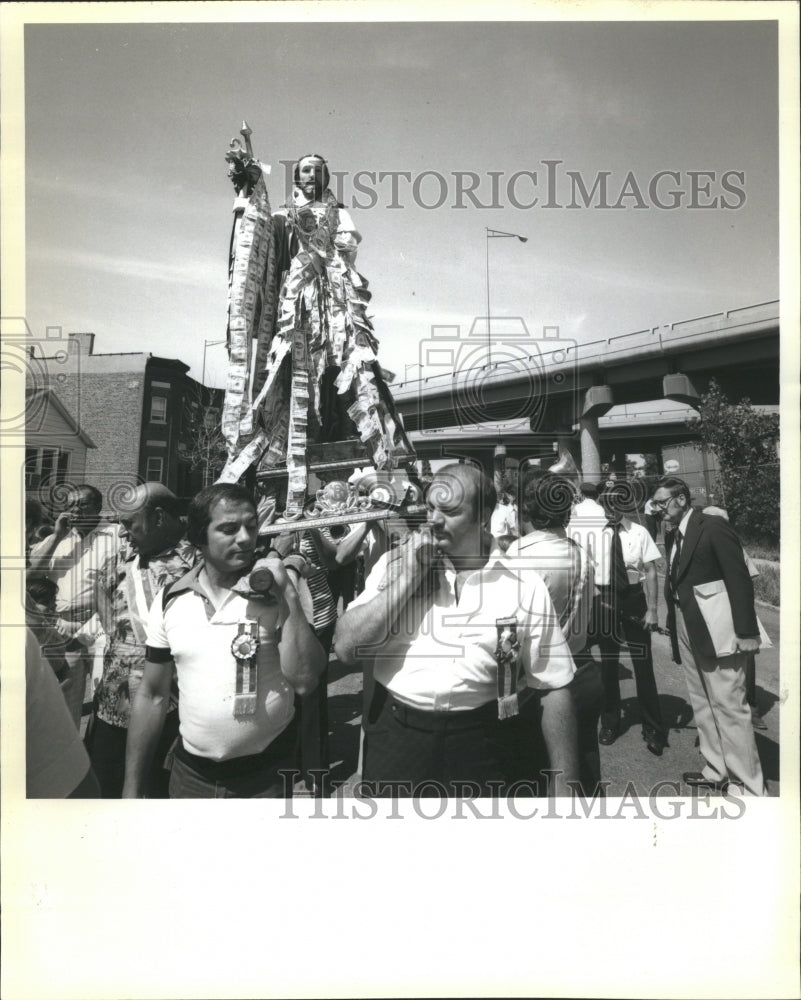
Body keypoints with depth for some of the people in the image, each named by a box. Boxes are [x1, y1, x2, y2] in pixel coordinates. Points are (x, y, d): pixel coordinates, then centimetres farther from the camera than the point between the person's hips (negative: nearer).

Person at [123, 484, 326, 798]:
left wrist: (288, 595, -24)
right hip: (189, 773, 3)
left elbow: (303, 680, -19)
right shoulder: (170, 599, -3)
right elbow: (152, 696, 4)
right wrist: (132, 790, 5)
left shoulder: (277, 592, -10)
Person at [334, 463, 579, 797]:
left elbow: (553, 688, -2)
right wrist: (406, 579, -13)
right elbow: (346, 648, -7)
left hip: (482, 746, -1)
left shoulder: (524, 587, -4)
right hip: (395, 735, 2)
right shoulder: (395, 565, 0)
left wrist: (564, 784, -4)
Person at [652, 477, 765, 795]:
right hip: (687, 631, 8)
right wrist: (674, 631, 8)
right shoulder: (672, 536, 13)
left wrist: (745, 633, -16)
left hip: (716, 631, -8)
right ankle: (716, 771, 29)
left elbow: (740, 580, -13)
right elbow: (674, 584, 12)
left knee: (729, 706, -3)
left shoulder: (713, 527, -10)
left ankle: (749, 786, 9)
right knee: (702, 705, 15)